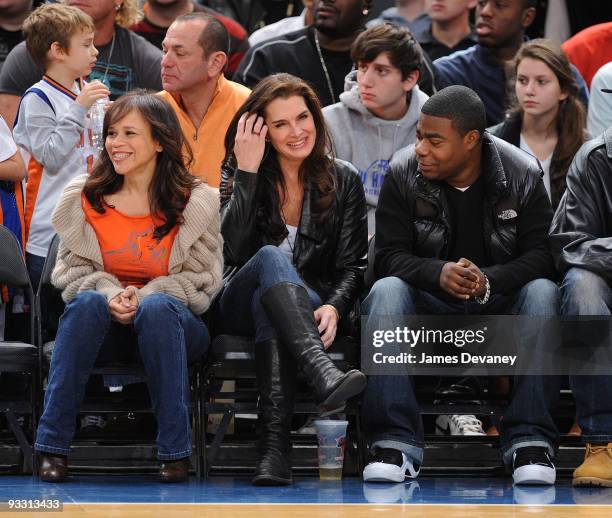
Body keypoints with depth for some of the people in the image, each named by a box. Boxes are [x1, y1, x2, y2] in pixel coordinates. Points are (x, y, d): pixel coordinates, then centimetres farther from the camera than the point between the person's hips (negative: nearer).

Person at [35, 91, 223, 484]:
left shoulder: (196, 203, -4)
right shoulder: (84, 198, 1)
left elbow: (201, 281, -5)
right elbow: (71, 268, 2)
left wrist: (143, 297, -21)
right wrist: (110, 295, -20)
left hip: (170, 326, -1)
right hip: (104, 331, 1)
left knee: (157, 307, -36)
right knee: (87, 302, -32)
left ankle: (175, 449, -32)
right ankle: (53, 445, -33)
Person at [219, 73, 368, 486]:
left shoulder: (343, 181, 7)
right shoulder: (240, 176, 5)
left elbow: (351, 267, 1)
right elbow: (234, 251, -12)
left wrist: (334, 306, -21)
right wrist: (247, 172, -14)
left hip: (310, 308, 0)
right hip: (240, 308, 0)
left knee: (267, 303, -37)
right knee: (271, 257, -35)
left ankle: (275, 441, -53)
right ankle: (324, 374, -60)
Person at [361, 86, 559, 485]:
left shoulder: (523, 175, -6)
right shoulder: (403, 174, -5)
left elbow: (541, 255, -9)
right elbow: (389, 257, -8)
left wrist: (489, 280, -30)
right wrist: (440, 273, -30)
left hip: (500, 301, 0)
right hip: (429, 305, 0)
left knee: (543, 291, -31)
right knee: (385, 291, -31)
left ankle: (530, 442, -34)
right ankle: (395, 444, -38)